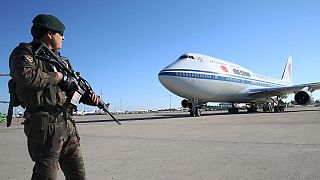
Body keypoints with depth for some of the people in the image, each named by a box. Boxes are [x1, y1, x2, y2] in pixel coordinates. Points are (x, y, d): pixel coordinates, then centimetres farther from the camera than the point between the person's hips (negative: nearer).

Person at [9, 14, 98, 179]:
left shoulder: (60, 60, 21)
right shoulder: (25, 53, -2)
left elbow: (72, 87, 24)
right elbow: (25, 76, -24)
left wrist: (89, 97, 6)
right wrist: (55, 77, -11)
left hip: (67, 124, 8)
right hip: (45, 125, -7)